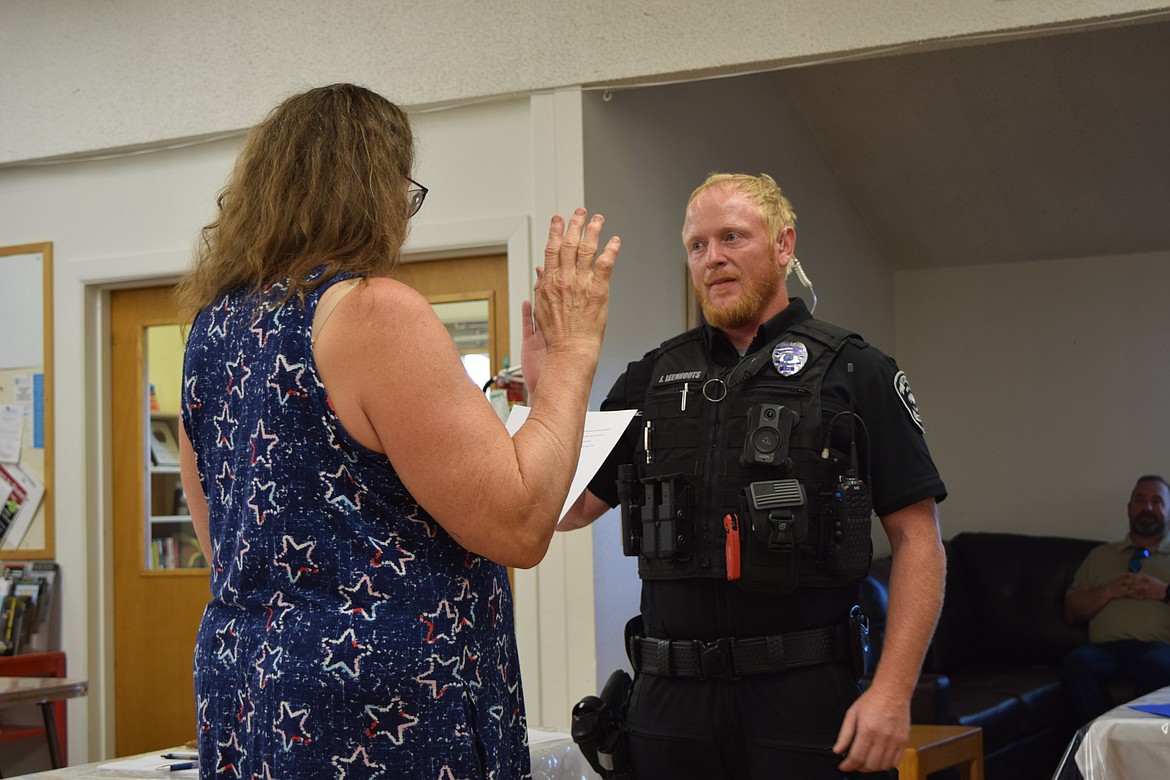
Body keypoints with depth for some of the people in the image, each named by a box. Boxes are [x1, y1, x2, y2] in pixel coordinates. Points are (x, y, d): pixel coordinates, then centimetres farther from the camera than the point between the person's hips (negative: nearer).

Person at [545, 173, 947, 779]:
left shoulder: (852, 372, 0)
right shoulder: (655, 376, 10)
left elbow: (917, 538, -4)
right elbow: (567, 510, 8)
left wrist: (892, 690, -14)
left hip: (802, 698, -3)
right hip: (670, 698, 3)